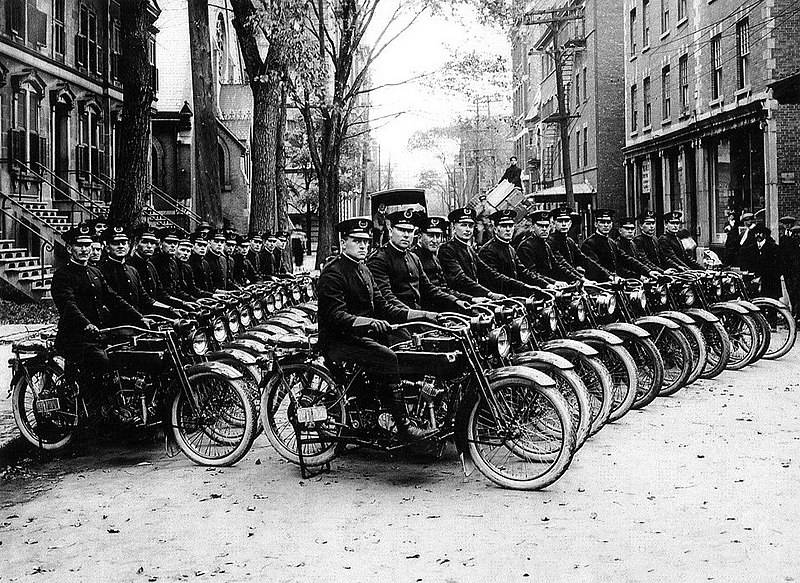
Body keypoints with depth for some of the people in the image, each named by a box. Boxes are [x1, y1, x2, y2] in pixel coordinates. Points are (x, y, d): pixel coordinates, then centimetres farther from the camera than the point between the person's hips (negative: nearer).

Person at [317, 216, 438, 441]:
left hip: (363, 335, 9)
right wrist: (370, 322, -39)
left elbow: (383, 307, 13)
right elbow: (336, 317, -23)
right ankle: (403, 426, -26)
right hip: (338, 341, -9)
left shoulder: (363, 270, 17)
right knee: (386, 357, -30)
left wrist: (426, 315, 2)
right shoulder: (332, 273, -12)